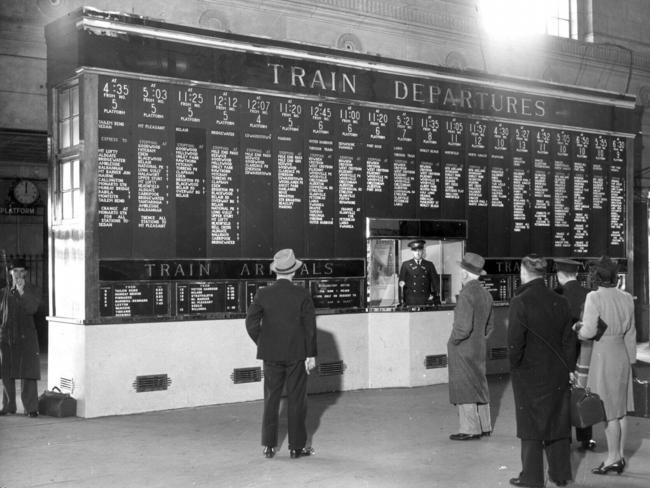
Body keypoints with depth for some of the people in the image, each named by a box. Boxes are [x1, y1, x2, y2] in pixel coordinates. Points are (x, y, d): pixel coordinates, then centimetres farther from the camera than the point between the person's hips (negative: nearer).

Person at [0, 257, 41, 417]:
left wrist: (22, 291, -22)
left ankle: (31, 407, -1)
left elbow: (32, 308, -15)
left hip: (26, 336, -3)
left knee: (28, 374, -6)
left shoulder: (32, 291, 1)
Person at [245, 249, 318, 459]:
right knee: (296, 400, 7)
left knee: (271, 399, 11)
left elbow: (251, 323, -6)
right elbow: (310, 326, -8)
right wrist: (311, 354, -2)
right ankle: (296, 446, 12)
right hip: (297, 355, -2)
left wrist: (263, 344, 8)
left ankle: (269, 446, 14)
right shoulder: (302, 295, -8)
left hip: (271, 355, 2)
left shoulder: (263, 294, -4)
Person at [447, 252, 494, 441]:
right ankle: (484, 426, 24)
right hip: (480, 348, 8)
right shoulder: (485, 294, 7)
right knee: (479, 387, 16)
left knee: (464, 388, 0)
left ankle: (469, 429, 5)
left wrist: (452, 342, -9)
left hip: (463, 350, -8)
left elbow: (463, 327, -23)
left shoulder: (466, 294, -20)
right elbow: (490, 325, 15)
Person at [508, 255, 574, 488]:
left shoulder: (520, 302, -16)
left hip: (529, 373, -5)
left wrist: (514, 364, -1)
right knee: (558, 422, 14)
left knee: (531, 423, 6)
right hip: (557, 373, 5)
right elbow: (569, 340, 5)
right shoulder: (560, 302, 1)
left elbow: (515, 342, -18)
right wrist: (566, 367, 14)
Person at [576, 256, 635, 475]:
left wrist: (574, 331, 0)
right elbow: (630, 333, 10)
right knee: (621, 409, 13)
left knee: (609, 411, 1)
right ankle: (620, 456, 21)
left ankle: (613, 458, 8)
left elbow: (589, 331, -20)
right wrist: (630, 358, 18)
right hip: (622, 355, 6)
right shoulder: (627, 298, 3)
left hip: (603, 356, -6)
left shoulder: (594, 298, -16)